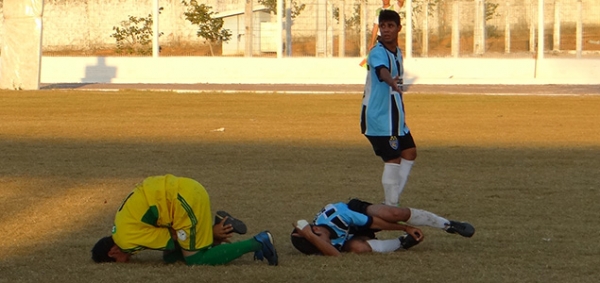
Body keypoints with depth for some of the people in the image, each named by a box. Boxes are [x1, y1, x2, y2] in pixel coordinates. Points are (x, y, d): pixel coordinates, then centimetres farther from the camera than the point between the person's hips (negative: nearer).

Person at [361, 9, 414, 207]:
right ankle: (391, 206, -6)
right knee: (393, 159, -11)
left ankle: (393, 199, 19)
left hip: (394, 116, 9)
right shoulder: (378, 53, -18)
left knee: (409, 152, 14)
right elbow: (382, 71, -41)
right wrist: (391, 81, -64)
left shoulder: (398, 52, 10)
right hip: (379, 118, -9)